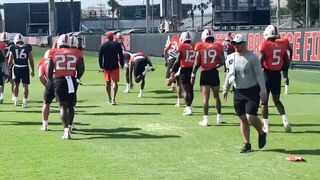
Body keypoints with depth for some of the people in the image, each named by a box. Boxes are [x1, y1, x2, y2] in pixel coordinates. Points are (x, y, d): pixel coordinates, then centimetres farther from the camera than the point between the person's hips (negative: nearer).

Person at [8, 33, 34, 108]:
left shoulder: (13, 48, -1)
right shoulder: (27, 47, 0)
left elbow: (10, 61, 1)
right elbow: (31, 60, 3)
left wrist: (8, 69, 15)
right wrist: (32, 70, 11)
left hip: (16, 68, 1)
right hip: (25, 68, -1)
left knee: (16, 84, 19)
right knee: (25, 85, 5)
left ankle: (15, 100, 31)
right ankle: (24, 102, 3)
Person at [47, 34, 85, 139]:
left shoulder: (54, 53, 3)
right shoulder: (76, 53, 5)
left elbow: (49, 71, 2)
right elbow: (81, 70, 6)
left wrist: (50, 82, 18)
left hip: (59, 80, -2)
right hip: (72, 80, 2)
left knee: (63, 106, -1)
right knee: (70, 105, 19)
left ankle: (66, 130, -14)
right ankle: (69, 127, 29)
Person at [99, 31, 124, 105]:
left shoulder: (103, 45, 1)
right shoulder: (117, 45, -1)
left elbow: (100, 57, -1)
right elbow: (121, 56, -1)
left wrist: (101, 67, 3)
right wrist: (122, 65, 8)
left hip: (106, 66, 2)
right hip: (115, 66, -2)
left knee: (108, 82, 14)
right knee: (115, 82, -2)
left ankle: (109, 99, 23)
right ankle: (113, 98, -16)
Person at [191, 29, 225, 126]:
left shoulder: (200, 47, -5)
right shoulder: (218, 47, 0)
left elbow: (197, 63, -5)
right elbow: (222, 62, -1)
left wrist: (193, 75, 2)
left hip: (204, 73, -2)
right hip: (214, 73, 2)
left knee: (206, 97, 1)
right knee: (216, 96, 16)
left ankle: (205, 119, -2)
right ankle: (219, 117, 24)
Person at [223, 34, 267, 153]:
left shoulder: (252, 57, -10)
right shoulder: (231, 57, 6)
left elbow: (259, 74, -10)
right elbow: (229, 74, 17)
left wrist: (263, 90, -16)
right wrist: (225, 89, 17)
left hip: (252, 91, -5)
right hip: (238, 92, 5)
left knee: (250, 117, -13)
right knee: (243, 119, 6)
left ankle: (262, 134, 16)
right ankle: (247, 144, 15)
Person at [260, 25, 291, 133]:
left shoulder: (265, 45, -12)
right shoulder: (282, 46, 3)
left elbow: (260, 62, -17)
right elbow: (287, 63, 6)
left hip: (267, 74, -4)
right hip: (277, 75, 4)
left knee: (264, 101, 8)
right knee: (277, 100, 17)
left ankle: (266, 126, 12)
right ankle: (285, 121, 0)